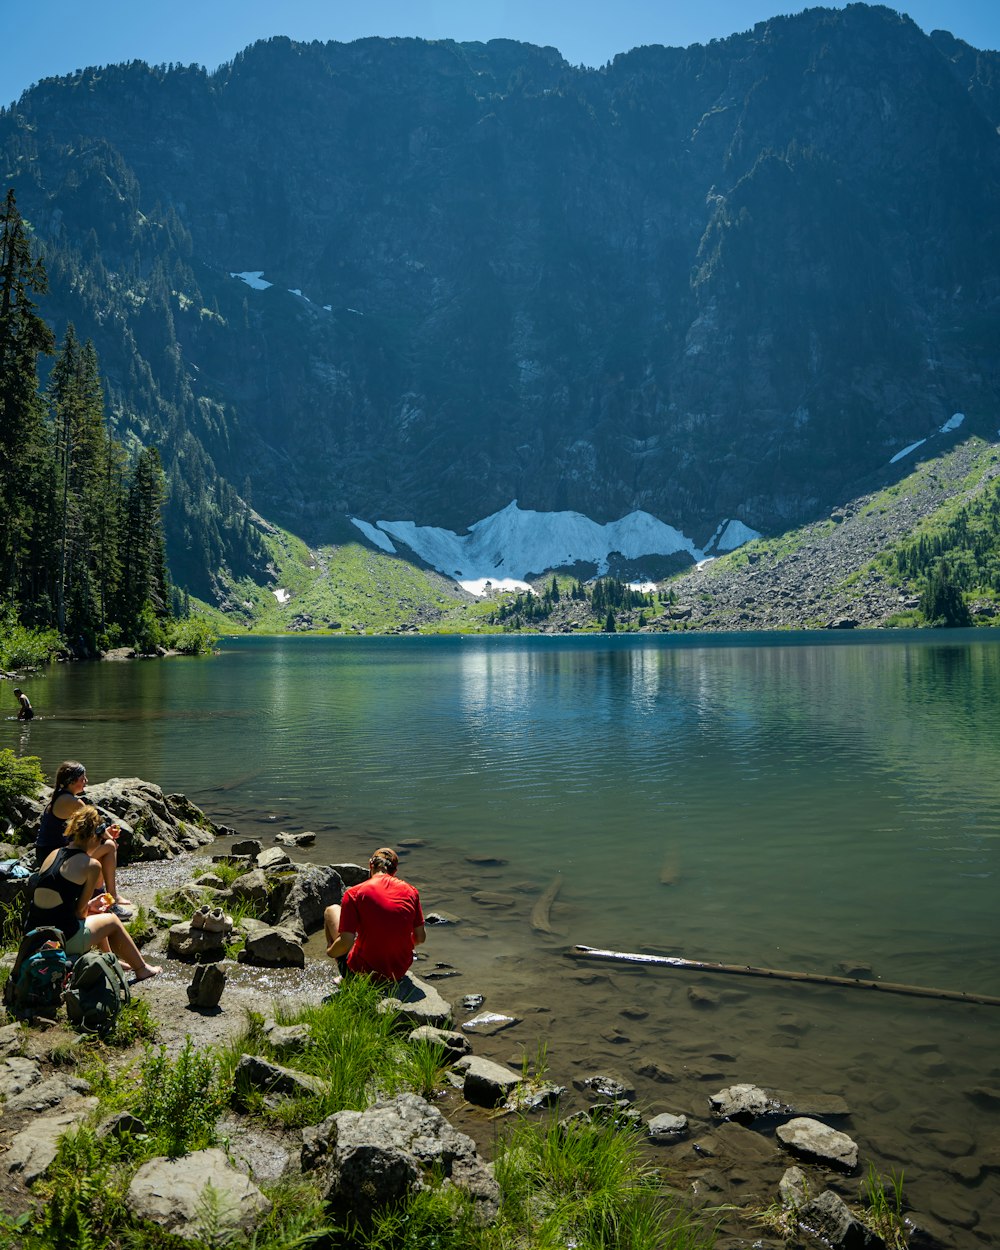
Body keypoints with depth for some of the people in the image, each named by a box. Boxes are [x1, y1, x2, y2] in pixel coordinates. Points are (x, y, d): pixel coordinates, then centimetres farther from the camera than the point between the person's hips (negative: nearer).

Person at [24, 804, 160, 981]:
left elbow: (50, 900, 14)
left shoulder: (54, 854, 9)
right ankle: (142, 969, 34)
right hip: (63, 939, -7)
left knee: (96, 916, 31)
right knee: (111, 920, 20)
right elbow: (80, 912, -7)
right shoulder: (91, 865, -11)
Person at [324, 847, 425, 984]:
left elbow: (345, 943, -18)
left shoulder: (354, 893, -14)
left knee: (332, 910, 17)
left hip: (363, 972, -4)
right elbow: (420, 938, 1)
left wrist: (329, 952, 3)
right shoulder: (410, 891, -3)